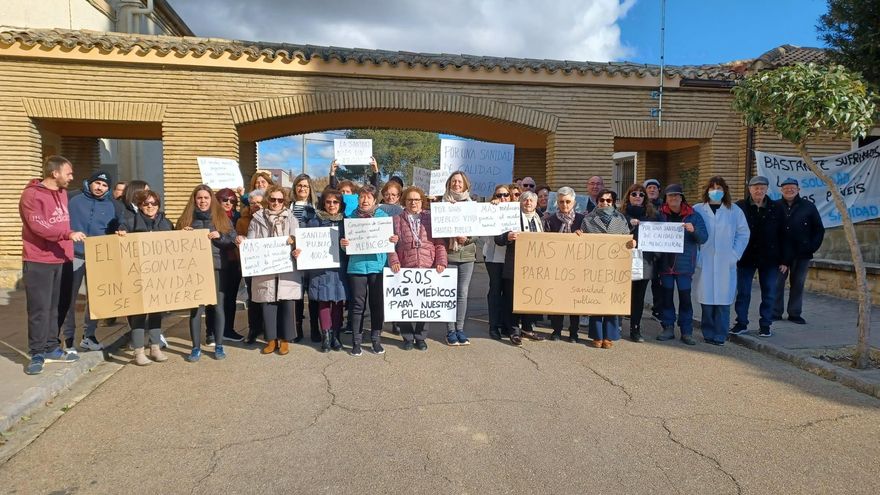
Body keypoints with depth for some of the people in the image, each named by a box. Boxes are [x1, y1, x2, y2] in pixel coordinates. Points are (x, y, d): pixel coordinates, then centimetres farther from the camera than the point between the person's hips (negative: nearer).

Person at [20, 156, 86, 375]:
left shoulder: (62, 193, 14)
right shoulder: (31, 195, -11)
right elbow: (38, 226, -22)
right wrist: (68, 234, -31)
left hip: (62, 260, 7)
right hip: (38, 262, -7)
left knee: (57, 307, 11)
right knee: (39, 310, -3)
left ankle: (52, 348, 21)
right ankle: (37, 354, 5)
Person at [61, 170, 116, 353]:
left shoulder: (110, 206, 8)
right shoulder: (74, 200, 0)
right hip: (74, 255, -3)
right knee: (69, 297, 1)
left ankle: (89, 335, 19)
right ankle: (68, 337, 11)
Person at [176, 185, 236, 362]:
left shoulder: (221, 216, 6)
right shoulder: (186, 218, 7)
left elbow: (233, 239, 3)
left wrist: (219, 236, -14)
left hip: (217, 267, 0)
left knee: (218, 306, 4)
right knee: (196, 307, 1)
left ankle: (219, 346, 14)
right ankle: (196, 348, 11)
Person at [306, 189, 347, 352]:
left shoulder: (345, 222, 9)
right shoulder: (315, 221, 5)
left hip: (340, 267, 1)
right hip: (321, 268, -1)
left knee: (338, 302, 4)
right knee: (324, 301, -1)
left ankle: (335, 335, 13)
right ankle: (326, 335, 7)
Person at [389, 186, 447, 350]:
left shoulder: (431, 219, 9)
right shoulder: (397, 220, 8)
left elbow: (440, 244, 5)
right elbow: (391, 244, 3)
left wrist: (441, 262, -7)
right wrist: (394, 261, -11)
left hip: (428, 269, 1)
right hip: (404, 269, 0)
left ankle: (420, 337, 19)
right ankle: (407, 337, 17)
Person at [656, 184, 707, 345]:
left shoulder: (693, 216, 2)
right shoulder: (660, 214, 4)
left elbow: (704, 238, 0)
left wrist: (693, 230, -20)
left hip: (684, 264, -1)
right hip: (665, 263, 1)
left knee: (685, 297, 2)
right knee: (666, 296, 8)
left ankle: (687, 331, 10)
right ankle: (668, 328, 18)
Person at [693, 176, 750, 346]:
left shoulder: (734, 211, 7)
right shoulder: (697, 210, 3)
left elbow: (743, 234, 9)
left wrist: (735, 254, 0)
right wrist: (695, 255, -4)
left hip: (726, 263, 1)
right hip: (704, 263, -1)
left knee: (723, 300, -1)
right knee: (706, 299, 0)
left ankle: (720, 335, 8)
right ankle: (708, 333, 12)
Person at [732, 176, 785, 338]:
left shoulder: (776, 208, 2)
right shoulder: (740, 207, -2)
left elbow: (782, 235, 3)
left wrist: (783, 259, 0)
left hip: (769, 258, 1)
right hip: (745, 257, -1)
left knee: (769, 294, 7)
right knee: (743, 292, 5)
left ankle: (765, 325, 18)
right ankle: (741, 323, 15)